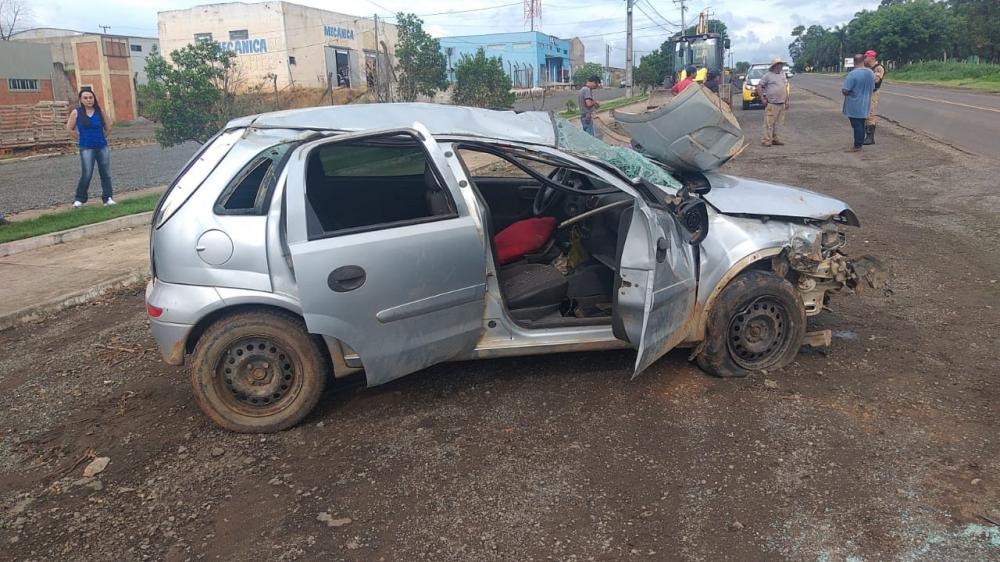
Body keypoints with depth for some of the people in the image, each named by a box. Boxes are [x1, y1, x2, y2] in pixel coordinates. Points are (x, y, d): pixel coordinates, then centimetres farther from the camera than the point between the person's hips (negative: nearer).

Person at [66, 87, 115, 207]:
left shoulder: (99, 111, 3)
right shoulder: (76, 112, -2)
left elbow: (108, 127, 12)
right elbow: (70, 128, 4)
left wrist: (101, 138, 8)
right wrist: (81, 138, 4)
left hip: (102, 147, 3)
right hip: (86, 148, -3)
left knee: (106, 174, 4)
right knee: (86, 175, -6)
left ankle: (107, 198, 11)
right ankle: (79, 199, 7)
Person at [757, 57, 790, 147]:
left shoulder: (783, 75, 17)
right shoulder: (768, 75, -4)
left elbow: (785, 88, 23)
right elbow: (759, 86, -6)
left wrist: (787, 101, 17)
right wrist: (762, 99, -11)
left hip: (781, 104, 7)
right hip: (771, 104, -7)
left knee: (777, 123, 10)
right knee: (769, 123, -9)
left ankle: (774, 139, 17)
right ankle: (767, 140, -6)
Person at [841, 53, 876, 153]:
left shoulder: (853, 74, -19)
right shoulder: (871, 73, 5)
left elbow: (845, 90, -20)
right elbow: (873, 89, 14)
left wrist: (842, 90, 1)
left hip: (854, 106, -7)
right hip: (865, 105, 7)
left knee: (857, 126, -2)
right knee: (861, 125, 14)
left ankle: (857, 146, 1)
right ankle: (859, 144, 20)